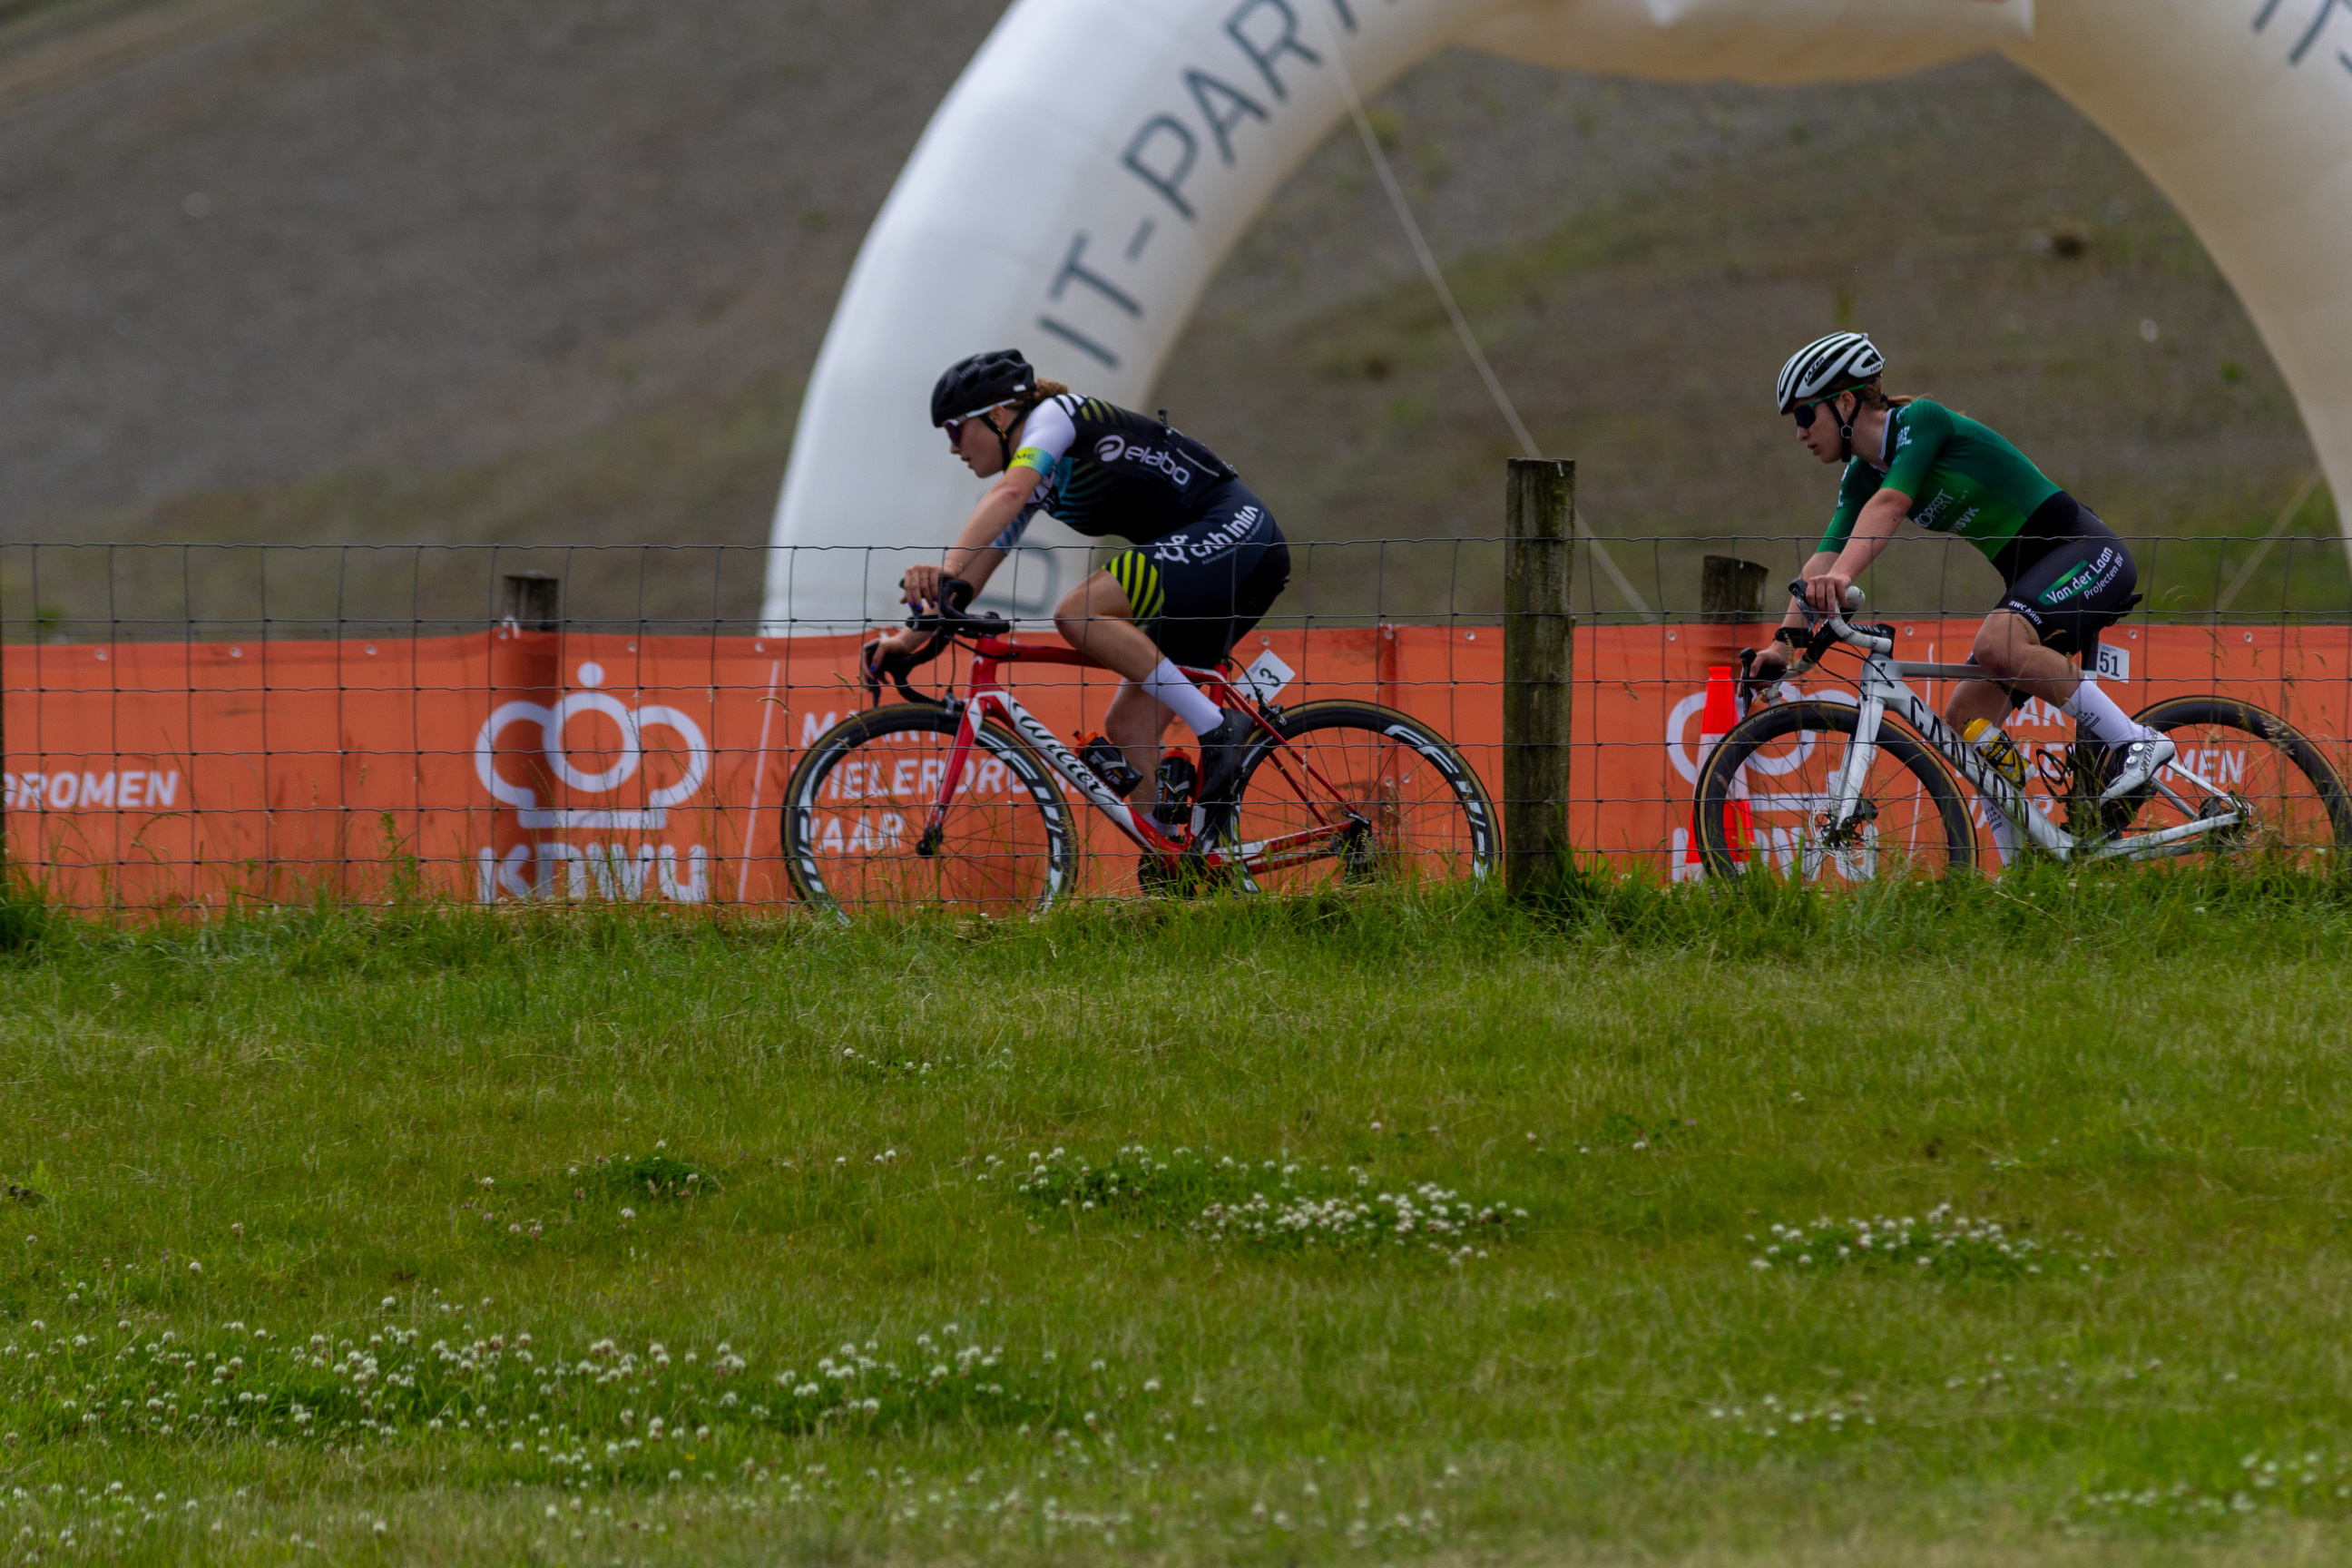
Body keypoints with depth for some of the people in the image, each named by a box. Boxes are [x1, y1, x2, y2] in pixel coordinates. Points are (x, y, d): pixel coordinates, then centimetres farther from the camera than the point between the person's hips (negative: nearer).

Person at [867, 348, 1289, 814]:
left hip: (1234, 531, -10)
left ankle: (1216, 727, -21)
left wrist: (945, 570, -42)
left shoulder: (1053, 415, -11)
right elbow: (978, 565, 18)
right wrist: (911, 639, 9)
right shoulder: (1037, 476, 17)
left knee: (1079, 615, -25)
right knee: (1128, 729, 3)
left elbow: (1008, 493, -30)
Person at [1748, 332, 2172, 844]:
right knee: (1965, 721, -2)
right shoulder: (1862, 477, 9)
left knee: (1996, 643, -34)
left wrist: (1842, 577, -47)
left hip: (2087, 552, -9)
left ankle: (2135, 742, -24)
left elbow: (1889, 505, -32)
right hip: (2031, 575, 9)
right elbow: (1824, 559, 0)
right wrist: (1784, 640, -15)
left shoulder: (1921, 420, -15)